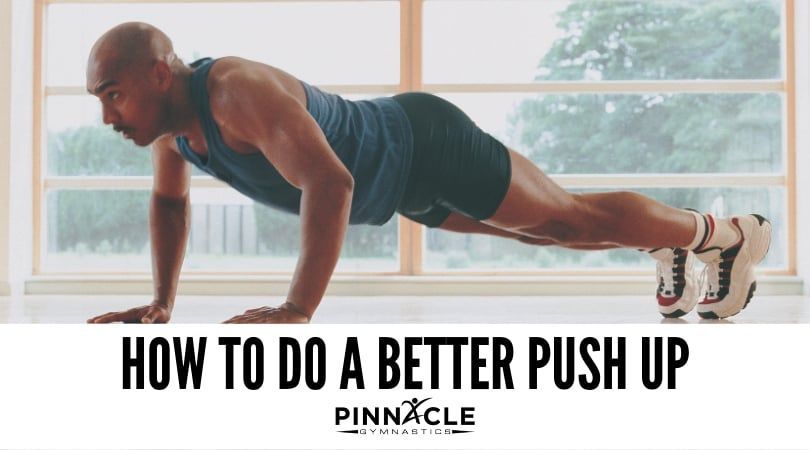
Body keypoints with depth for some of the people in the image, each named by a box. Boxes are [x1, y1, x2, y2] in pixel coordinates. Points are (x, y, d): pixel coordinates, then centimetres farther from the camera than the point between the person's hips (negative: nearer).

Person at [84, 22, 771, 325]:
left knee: (574, 216, 6)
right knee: (545, 228, 24)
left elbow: (331, 185, -47)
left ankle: (730, 233, 28)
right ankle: (668, 248, 46)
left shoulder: (239, 92, -36)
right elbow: (170, 201, 11)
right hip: (400, 180, 8)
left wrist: (297, 310, -47)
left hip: (428, 145, -8)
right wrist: (162, 302, 3)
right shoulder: (171, 116, -8)